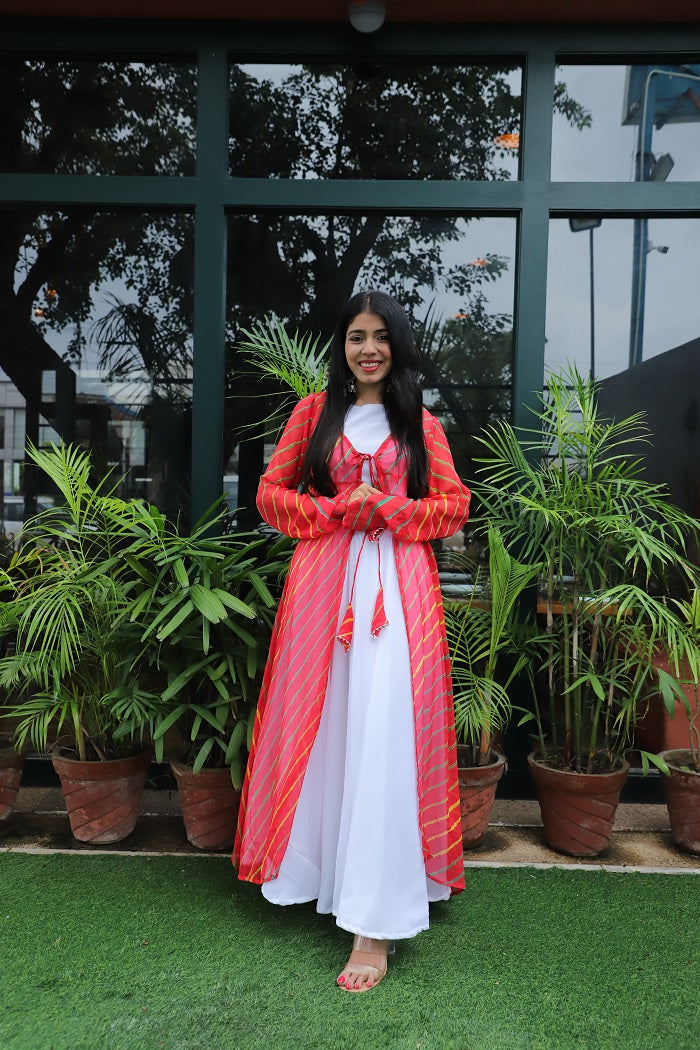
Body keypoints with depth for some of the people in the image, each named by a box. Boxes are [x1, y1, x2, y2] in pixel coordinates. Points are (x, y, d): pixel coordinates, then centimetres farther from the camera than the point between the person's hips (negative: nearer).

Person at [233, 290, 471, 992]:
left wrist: (390, 509, -8)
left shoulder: (420, 423, 12)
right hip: (322, 582, 1)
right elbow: (271, 493, 8)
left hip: (398, 585, -1)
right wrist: (338, 509, -8)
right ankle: (319, 868, 24)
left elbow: (454, 505, 9)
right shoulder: (315, 412, 12)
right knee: (320, 727, 4)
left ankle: (376, 921, -5)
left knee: (384, 737, -8)